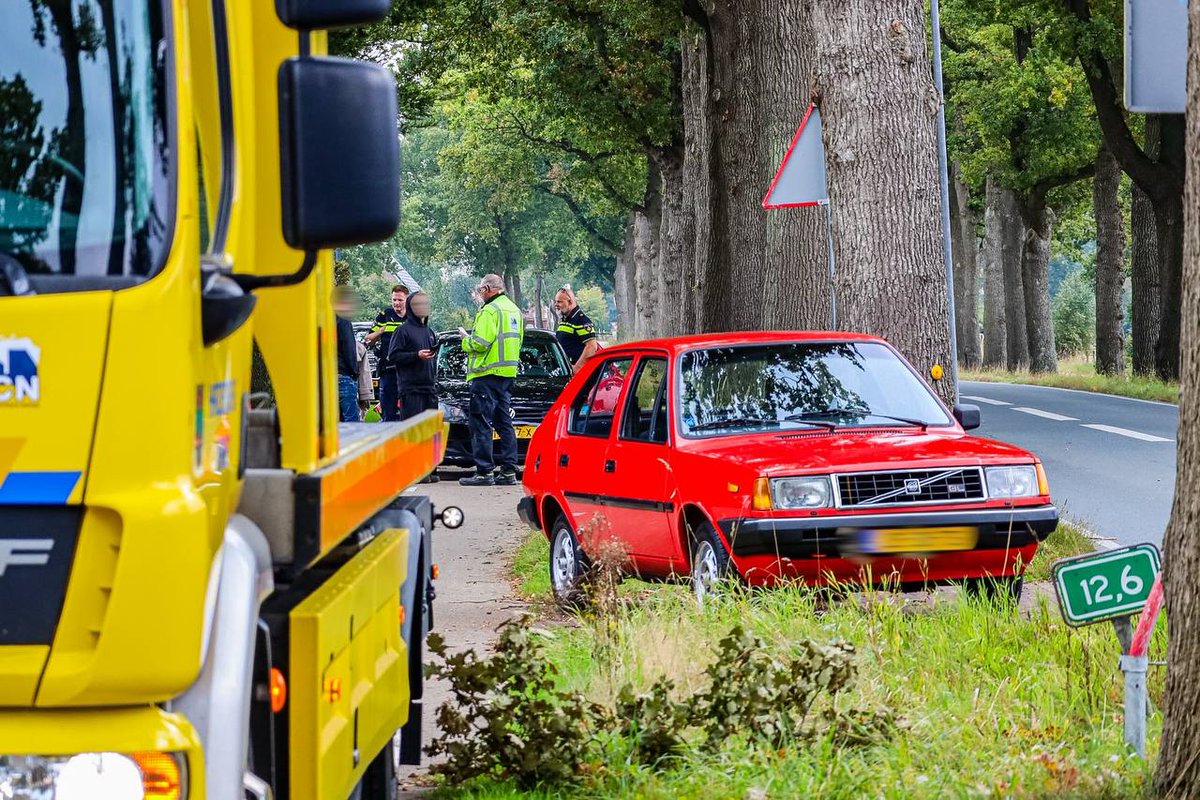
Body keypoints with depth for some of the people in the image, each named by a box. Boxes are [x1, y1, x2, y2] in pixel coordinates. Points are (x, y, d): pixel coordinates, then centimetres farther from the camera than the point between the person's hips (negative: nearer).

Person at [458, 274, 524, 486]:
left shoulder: (490, 311, -14)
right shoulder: (514, 310, 16)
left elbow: (480, 343, -21)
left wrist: (466, 338, -1)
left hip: (488, 374, -9)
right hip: (508, 373, 9)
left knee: (480, 423, -6)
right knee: (504, 423, 12)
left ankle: (484, 472, -9)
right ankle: (509, 471, 11)